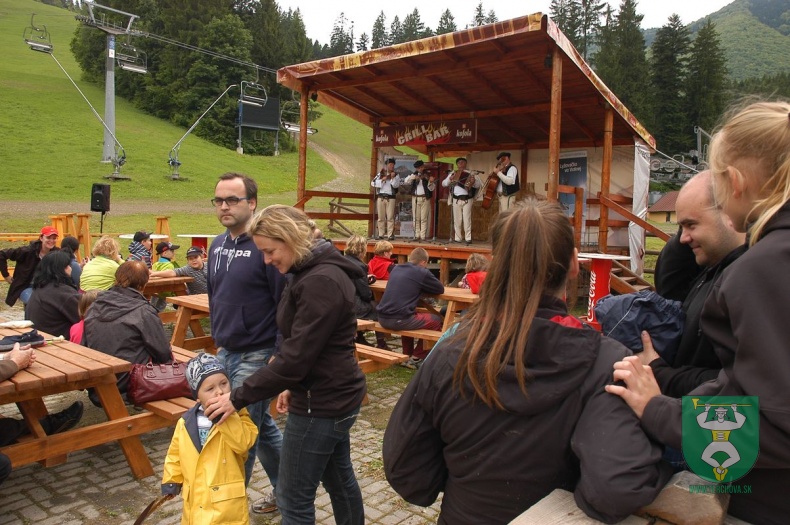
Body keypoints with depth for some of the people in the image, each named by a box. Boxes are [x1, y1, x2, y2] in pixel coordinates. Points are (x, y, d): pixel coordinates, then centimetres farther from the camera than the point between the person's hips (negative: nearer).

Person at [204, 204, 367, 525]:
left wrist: (238, 397, -18)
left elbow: (295, 356, -26)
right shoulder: (312, 272, 7)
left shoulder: (321, 282, -25)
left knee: (294, 499, 5)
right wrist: (293, 385, 18)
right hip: (333, 395, 10)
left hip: (321, 403, -10)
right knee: (339, 479, 23)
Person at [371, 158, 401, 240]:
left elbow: (396, 185, -3)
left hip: (390, 198, -1)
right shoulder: (380, 174, 12)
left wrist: (393, 178, -16)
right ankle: (381, 234, 8)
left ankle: (390, 235, -6)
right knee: (381, 217, 3)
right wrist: (382, 180, -10)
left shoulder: (396, 175, 9)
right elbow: (373, 183, 2)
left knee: (390, 217, -6)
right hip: (380, 197, 1)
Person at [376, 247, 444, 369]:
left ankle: (407, 356, 37)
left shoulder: (396, 268, 16)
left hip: (382, 318, 8)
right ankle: (416, 358, 17)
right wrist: (424, 286, 21)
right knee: (436, 320, 13)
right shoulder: (422, 272, -4)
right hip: (399, 320, -7)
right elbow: (440, 288, 6)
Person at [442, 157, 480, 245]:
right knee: (457, 220, 4)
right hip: (456, 199, 3)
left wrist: (473, 182, -22)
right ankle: (457, 238, 9)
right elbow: (443, 183, 11)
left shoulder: (470, 173, 5)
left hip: (467, 199, -3)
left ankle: (468, 238, -7)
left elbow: (478, 185, 0)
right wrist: (450, 179, -8)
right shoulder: (453, 174, 12)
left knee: (467, 219, -7)